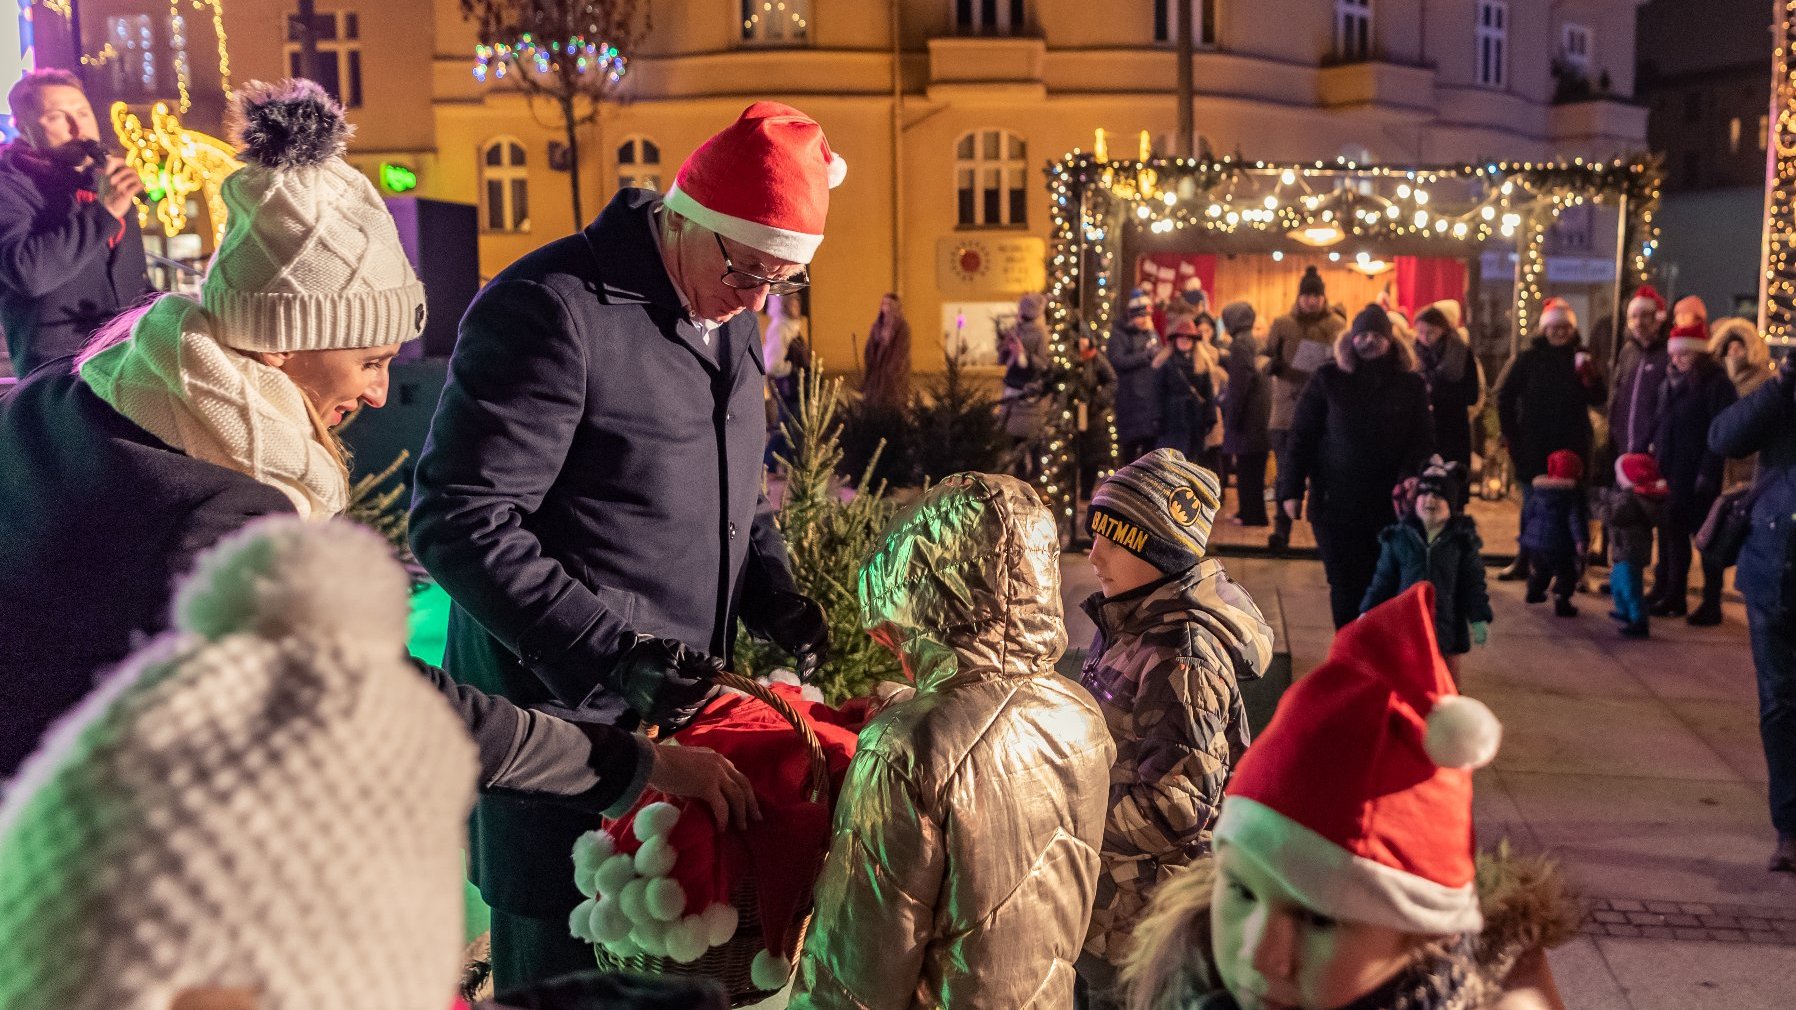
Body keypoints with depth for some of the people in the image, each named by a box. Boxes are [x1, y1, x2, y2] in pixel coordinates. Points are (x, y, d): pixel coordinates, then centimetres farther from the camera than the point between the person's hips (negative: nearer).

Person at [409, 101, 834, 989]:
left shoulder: (730, 317, 10)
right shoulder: (550, 309, -18)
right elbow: (460, 522, -21)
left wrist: (774, 596, 4)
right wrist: (612, 654, -24)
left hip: (674, 708, 8)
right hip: (559, 721, -7)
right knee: (565, 970, 7)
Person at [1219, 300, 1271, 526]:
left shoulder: (1240, 346, -13)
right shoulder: (1256, 344, 13)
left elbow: (1238, 386, -18)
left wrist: (1231, 421, -15)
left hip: (1247, 422, -9)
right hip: (1261, 418, 9)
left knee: (1247, 471, -4)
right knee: (1254, 471, 14)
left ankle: (1252, 514, -1)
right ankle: (1249, 511, 21)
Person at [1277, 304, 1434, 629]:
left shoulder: (1410, 386, 7)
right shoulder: (1328, 379, 4)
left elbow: (1421, 442, 3)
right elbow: (1301, 435, 2)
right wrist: (1291, 489, -5)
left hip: (1389, 506, 1)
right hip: (1335, 503, 0)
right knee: (1345, 587, 3)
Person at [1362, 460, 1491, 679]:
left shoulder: (1463, 538, -3)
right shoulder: (1399, 535, -1)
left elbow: (1473, 581, 1)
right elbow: (1384, 578, 5)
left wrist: (1479, 618, -2)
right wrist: (1369, 611, 3)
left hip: (1447, 624, 0)